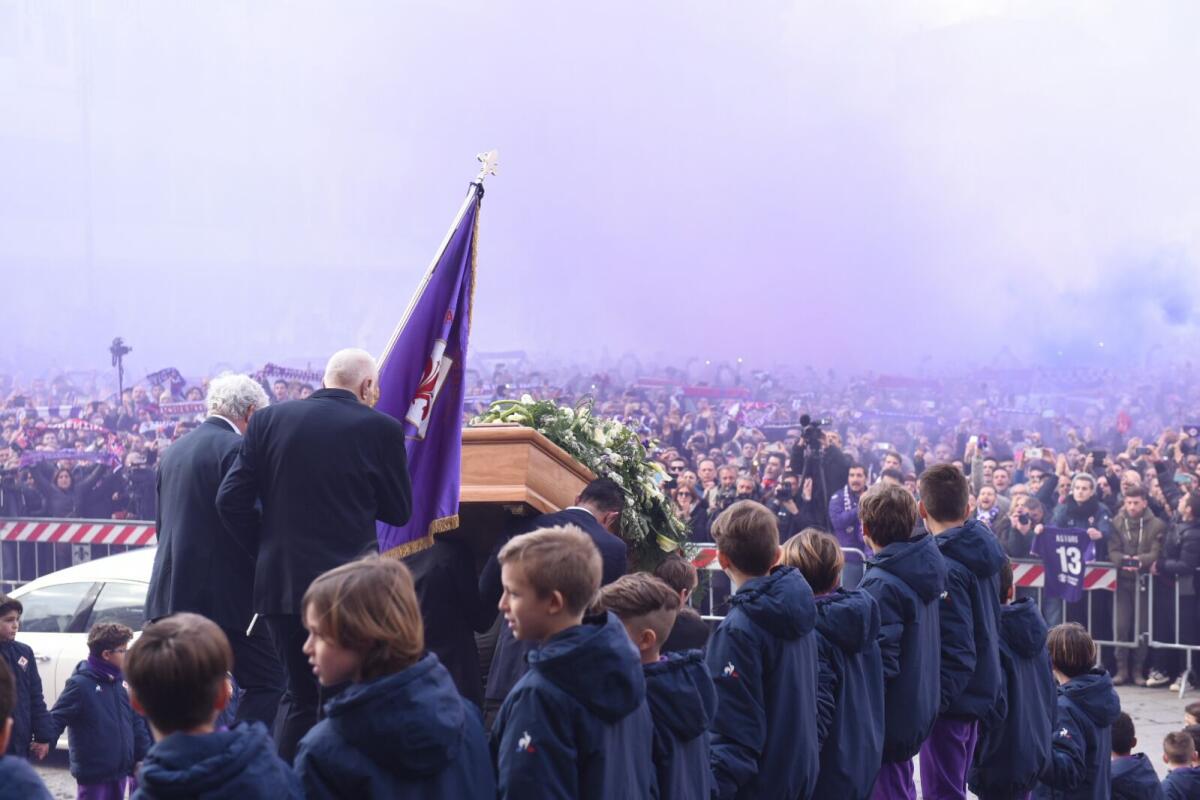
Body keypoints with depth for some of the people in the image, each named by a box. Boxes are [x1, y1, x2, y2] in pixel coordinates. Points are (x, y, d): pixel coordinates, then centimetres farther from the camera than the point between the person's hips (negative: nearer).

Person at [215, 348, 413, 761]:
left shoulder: (269, 420, 3)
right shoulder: (380, 429, -5)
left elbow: (230, 499, 0)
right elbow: (399, 511, 2)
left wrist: (267, 549, 11)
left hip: (280, 583, 4)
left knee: (299, 698, 16)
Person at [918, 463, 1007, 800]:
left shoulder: (944, 566, -20)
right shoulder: (985, 547, 5)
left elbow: (956, 649, -23)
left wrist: (934, 700, -21)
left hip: (951, 697, -9)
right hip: (982, 692, 9)